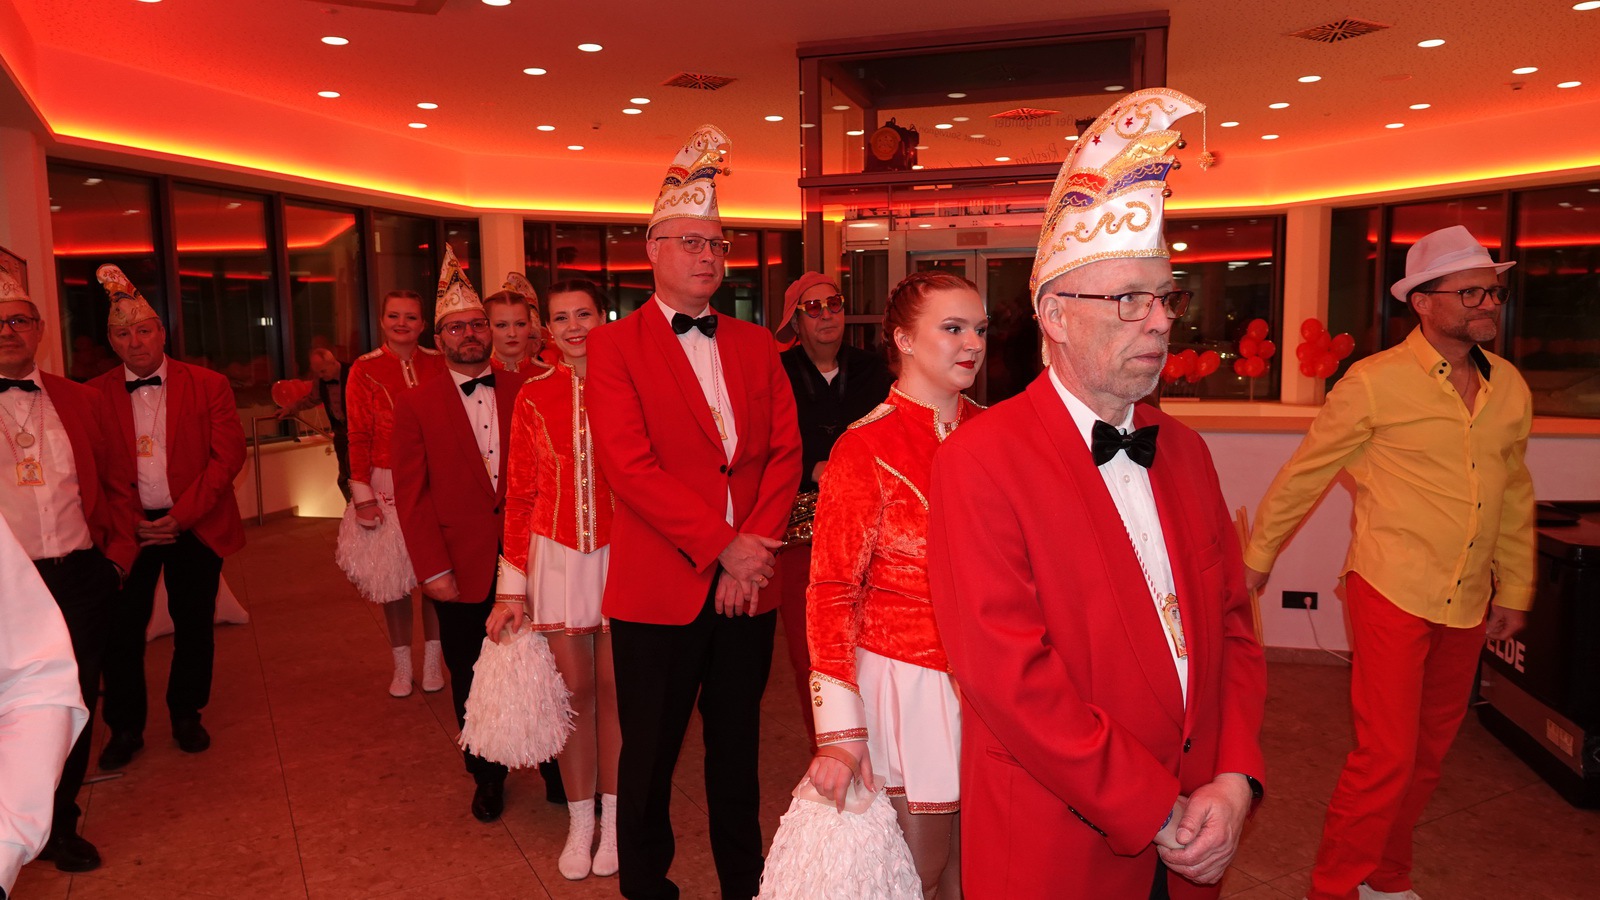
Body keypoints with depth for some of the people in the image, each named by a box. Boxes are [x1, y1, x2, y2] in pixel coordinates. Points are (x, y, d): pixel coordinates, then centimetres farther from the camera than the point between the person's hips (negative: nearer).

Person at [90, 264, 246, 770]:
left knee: (194, 627, 9)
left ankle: (186, 715, 28)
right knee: (121, 631, 4)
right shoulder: (94, 396, 2)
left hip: (195, 528, 0)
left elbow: (227, 456, -7)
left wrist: (182, 515, -14)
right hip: (126, 530, 1)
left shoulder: (208, 386, -1)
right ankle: (124, 729, 21)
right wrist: (126, 522, -12)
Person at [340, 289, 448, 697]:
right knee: (392, 575, 7)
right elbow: (358, 438, -1)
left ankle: (433, 659, 20)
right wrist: (362, 494, -6)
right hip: (387, 485, 0)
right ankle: (402, 664, 22)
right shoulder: (365, 370, 1)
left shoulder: (438, 364, 4)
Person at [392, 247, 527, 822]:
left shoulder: (523, 391, 5)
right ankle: (487, 778, 30)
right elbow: (412, 494, 0)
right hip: (462, 567, 0)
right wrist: (433, 569, -7)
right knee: (470, 680, 12)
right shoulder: (417, 406, 3)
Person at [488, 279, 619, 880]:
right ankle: (579, 822, 26)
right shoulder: (534, 396, 2)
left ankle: (613, 817, 25)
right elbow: (520, 495, 3)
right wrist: (512, 588, 2)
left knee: (613, 687, 7)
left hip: (619, 554, -1)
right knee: (574, 690, 9)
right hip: (557, 558, 1)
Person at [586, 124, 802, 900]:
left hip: (748, 582, 4)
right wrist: (721, 545, -17)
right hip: (660, 586, -4)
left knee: (738, 748, 17)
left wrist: (756, 545, -11)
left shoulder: (756, 344, 10)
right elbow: (629, 464, -15)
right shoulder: (615, 345, -4)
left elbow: (785, 452, 3)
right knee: (650, 755, 10)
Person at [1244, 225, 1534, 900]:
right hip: (1392, 595, -6)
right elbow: (1304, 473, -4)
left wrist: (1515, 590, 18)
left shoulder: (1510, 388, 7)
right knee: (1387, 755, -6)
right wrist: (1258, 557, 2)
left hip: (1466, 607, 6)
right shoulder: (1376, 383, -10)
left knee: (1429, 752, 16)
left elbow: (1515, 495, 16)